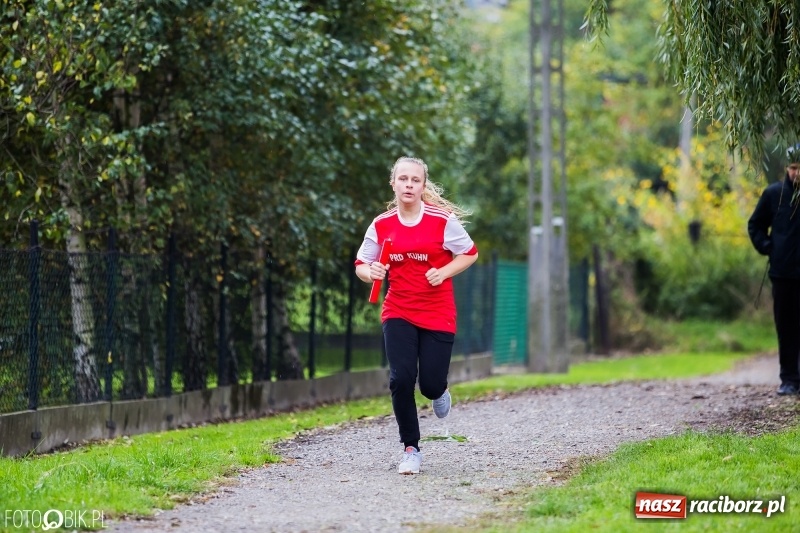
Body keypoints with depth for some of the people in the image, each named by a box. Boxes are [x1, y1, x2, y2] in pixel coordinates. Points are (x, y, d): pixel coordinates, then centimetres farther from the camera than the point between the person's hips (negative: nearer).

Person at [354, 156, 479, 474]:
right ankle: (411, 449, 2)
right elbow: (361, 265, 7)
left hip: (438, 315, -1)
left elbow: (470, 253, 3)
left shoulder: (442, 220, -7)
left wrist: (444, 272, -13)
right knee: (401, 379, -13)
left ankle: (439, 394, 39)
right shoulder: (381, 225, 0)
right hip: (398, 314, 1)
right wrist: (370, 272, -17)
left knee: (431, 384, -2)